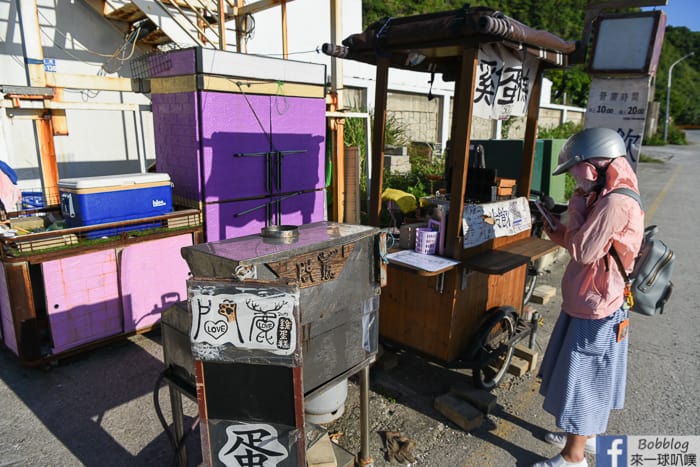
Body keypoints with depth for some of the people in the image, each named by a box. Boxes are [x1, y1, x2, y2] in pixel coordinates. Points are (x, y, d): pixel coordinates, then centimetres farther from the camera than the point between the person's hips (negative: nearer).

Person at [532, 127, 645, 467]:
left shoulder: (616, 204, -25)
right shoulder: (608, 198, 7)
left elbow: (583, 252, -24)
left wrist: (576, 206, -15)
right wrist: (562, 234, -1)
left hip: (596, 311, -10)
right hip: (587, 305, 10)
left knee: (583, 381, 4)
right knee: (585, 380, 23)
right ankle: (584, 435, 42)